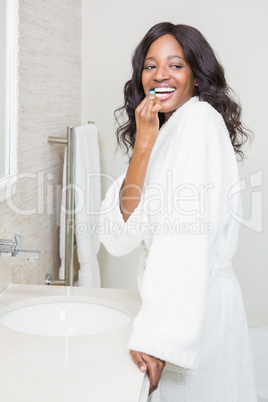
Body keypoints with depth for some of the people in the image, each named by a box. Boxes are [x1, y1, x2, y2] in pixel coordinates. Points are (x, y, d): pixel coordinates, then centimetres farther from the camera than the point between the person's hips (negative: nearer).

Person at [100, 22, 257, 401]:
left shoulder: (200, 119, -13)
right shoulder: (166, 133, 11)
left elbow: (189, 236, -23)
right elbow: (120, 235, -2)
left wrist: (158, 335, -26)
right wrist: (143, 144, -11)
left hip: (197, 306, -8)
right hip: (170, 302, 8)